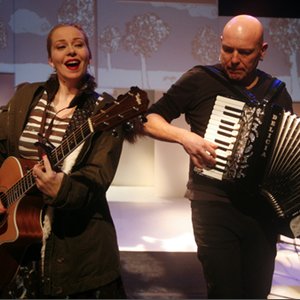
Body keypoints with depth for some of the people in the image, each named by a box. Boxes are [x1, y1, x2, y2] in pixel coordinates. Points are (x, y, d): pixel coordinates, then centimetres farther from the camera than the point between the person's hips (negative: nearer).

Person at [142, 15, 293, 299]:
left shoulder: (277, 92, 7)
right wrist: (184, 136, -19)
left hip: (263, 208, 4)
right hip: (214, 202, -4)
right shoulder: (200, 79, -4)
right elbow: (149, 120, -2)